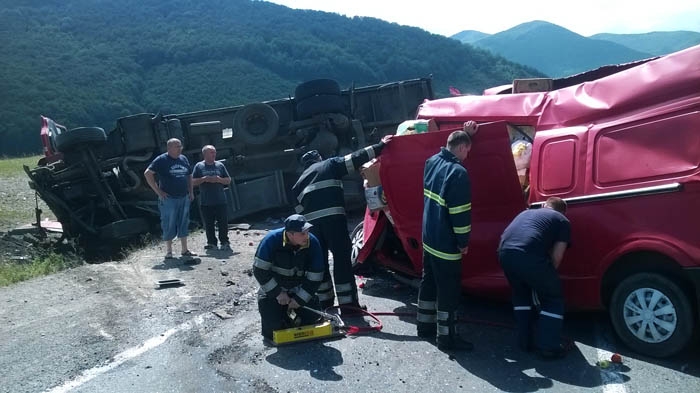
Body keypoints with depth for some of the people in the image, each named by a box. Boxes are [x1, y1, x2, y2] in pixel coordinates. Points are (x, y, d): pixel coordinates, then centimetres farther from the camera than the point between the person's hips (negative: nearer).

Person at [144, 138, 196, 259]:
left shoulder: (183, 159, 11)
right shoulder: (161, 160, -7)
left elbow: (189, 176, 21)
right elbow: (147, 174, -9)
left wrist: (191, 192, 13)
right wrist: (158, 191, -11)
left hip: (184, 198, 5)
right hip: (169, 199, -5)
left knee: (184, 223, 10)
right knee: (169, 225, 1)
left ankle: (184, 250, 18)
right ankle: (169, 251, 11)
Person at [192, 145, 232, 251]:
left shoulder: (220, 165, 8)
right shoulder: (199, 166, 4)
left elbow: (228, 180, 9)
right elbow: (193, 182, 1)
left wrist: (219, 179, -10)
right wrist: (204, 179, -14)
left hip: (220, 201, 1)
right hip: (205, 202, -1)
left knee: (223, 223, 1)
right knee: (208, 224, 6)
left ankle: (224, 242, 12)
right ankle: (211, 243, 18)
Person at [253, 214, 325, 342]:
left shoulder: (313, 243, -18)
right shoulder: (272, 240, -25)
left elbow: (315, 277, -12)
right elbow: (260, 270, -20)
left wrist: (299, 299, -13)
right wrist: (277, 293, -19)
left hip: (298, 290, 3)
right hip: (273, 289, -3)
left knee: (312, 316, -7)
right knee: (272, 327, -15)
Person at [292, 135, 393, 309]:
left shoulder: (300, 180, 29)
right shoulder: (330, 164, 16)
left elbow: (298, 206, 23)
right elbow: (355, 159, 5)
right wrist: (379, 147, 5)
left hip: (311, 220, 4)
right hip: (333, 216, -4)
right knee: (342, 258, 0)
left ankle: (324, 303, 20)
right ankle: (348, 303, 0)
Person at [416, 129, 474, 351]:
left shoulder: (432, 162, 3)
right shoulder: (458, 172, -22)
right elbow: (460, 211, -22)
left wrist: (464, 132, 29)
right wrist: (464, 241, -9)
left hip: (428, 238, 9)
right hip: (446, 243, -9)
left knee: (429, 282, 19)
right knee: (448, 290, 1)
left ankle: (425, 325, 32)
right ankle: (446, 337, 10)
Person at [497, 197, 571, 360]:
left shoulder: (527, 212, 37)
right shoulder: (562, 221, 22)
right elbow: (557, 256, 12)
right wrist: (547, 274, 32)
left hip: (504, 253, 6)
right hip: (529, 255, -5)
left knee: (520, 294, 30)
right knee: (553, 298, 17)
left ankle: (524, 341, 33)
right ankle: (548, 347, 18)